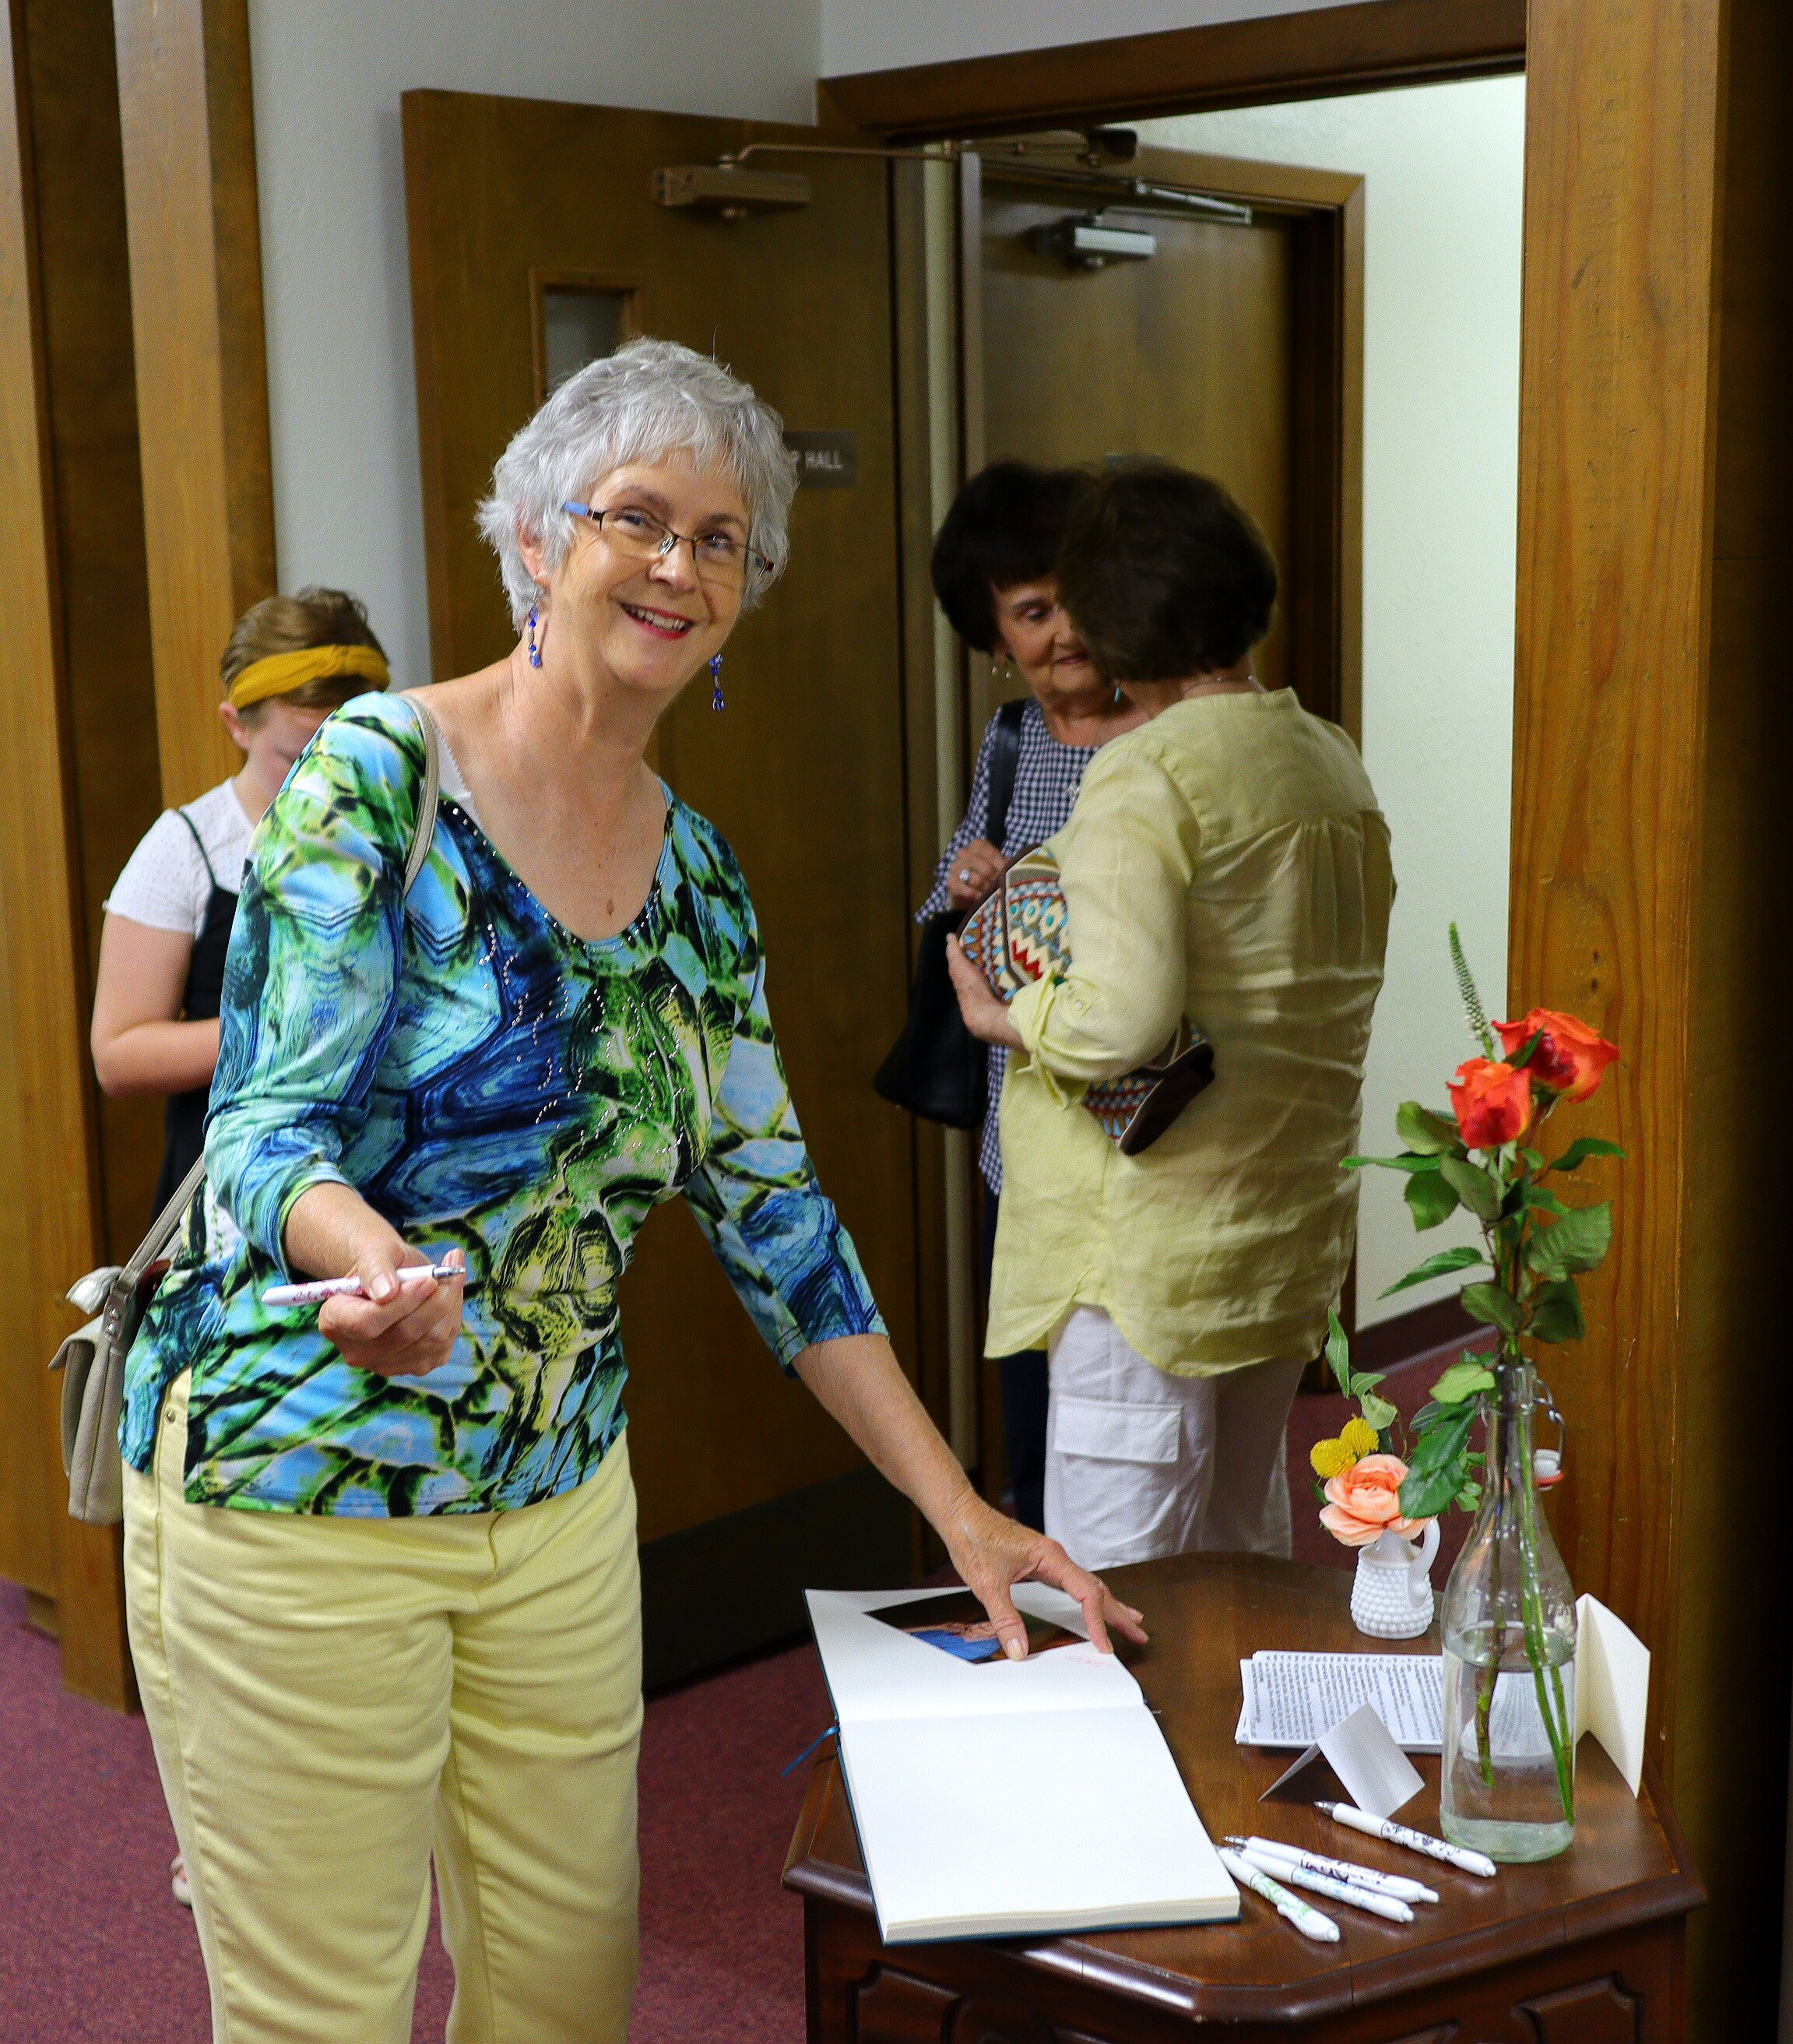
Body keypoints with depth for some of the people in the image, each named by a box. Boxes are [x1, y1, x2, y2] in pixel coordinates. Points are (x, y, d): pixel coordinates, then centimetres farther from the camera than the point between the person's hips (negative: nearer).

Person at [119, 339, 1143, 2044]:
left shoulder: (693, 873, 7)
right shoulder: (377, 774, -12)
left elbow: (772, 1212, 9)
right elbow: (266, 1125, -19)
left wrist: (959, 1510, 6)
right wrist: (382, 1264, -43)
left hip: (559, 1495, 6)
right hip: (297, 1502, -6)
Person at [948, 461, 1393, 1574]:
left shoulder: (1145, 780, -18)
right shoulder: (1334, 761, 6)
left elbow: (1123, 1020, -27)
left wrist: (1004, 1015, -8)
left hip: (1159, 1239, -8)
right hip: (1297, 1221, 8)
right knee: (1245, 1542, 23)